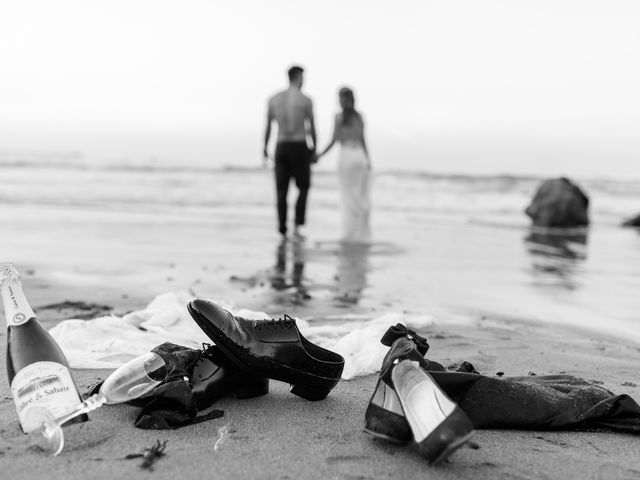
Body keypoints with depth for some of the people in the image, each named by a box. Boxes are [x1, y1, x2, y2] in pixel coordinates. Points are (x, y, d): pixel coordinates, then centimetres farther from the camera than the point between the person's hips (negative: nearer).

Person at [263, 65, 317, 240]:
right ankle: (297, 227, -1)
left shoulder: (273, 99, 4)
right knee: (303, 188, 11)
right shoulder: (305, 100, -6)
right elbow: (312, 128, -2)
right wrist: (314, 150, 8)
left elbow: (268, 126, 7)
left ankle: (282, 230, 3)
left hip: (281, 147, 3)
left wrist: (265, 148, 17)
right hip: (300, 147, -3)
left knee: (281, 190, 8)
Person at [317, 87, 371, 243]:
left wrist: (320, 154, 1)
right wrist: (368, 160, 15)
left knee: (348, 197, 1)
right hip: (360, 155, 4)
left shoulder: (339, 117, -5)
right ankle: (363, 233, 11)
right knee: (361, 197, 8)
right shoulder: (359, 117, 8)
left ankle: (351, 233, 2)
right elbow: (363, 140, 9)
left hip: (346, 155, -4)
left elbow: (334, 140, -7)